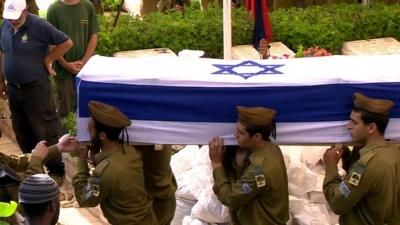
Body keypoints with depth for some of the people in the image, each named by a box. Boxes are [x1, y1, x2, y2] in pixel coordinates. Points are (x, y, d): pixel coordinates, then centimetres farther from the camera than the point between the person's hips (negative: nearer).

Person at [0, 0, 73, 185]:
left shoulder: (39, 26, -15)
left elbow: (66, 43, -13)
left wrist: (47, 60, -9)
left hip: (36, 88, -6)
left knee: (45, 132, -2)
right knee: (22, 133, 16)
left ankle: (56, 171, 9)